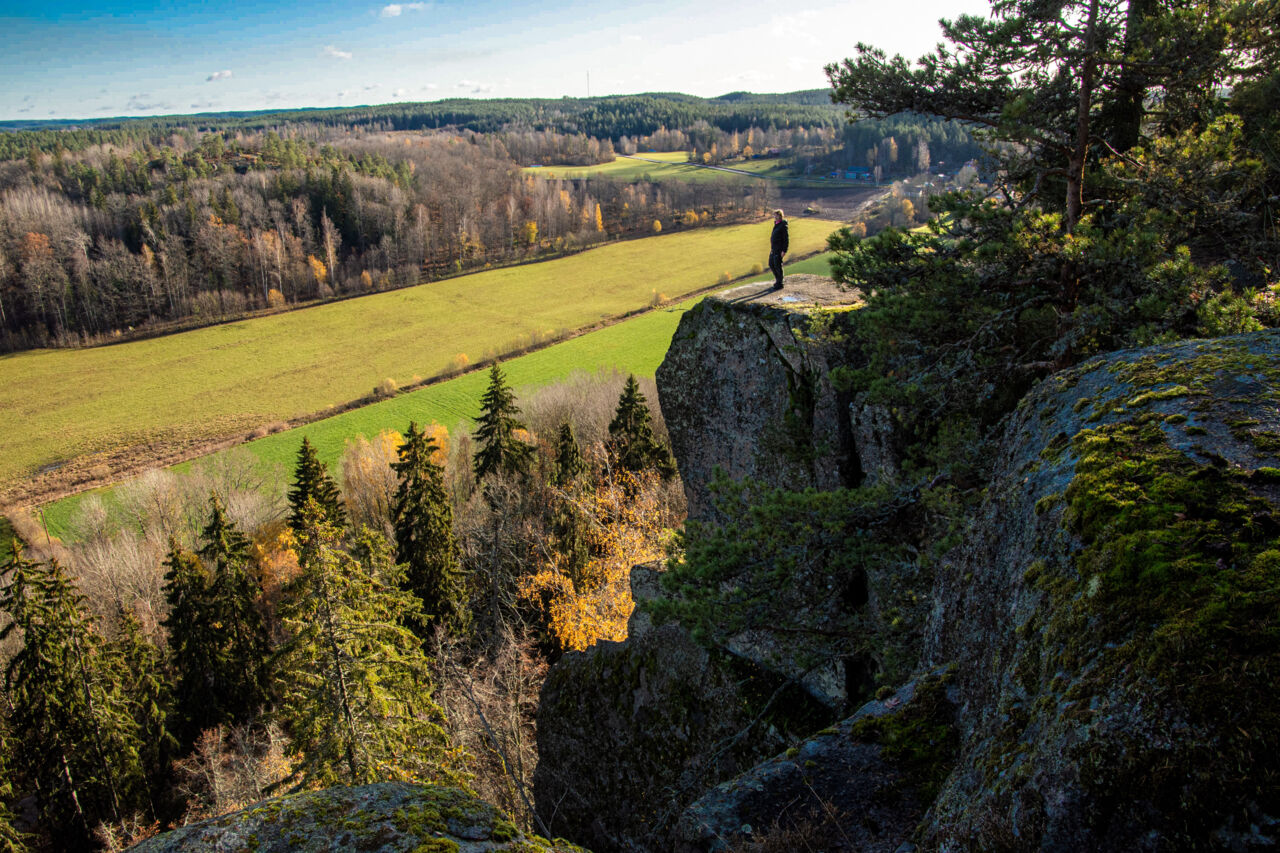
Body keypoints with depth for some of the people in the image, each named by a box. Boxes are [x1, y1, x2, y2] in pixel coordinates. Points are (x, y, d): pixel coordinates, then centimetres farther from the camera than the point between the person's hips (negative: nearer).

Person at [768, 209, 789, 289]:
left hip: (779, 249, -9)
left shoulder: (783, 225, -14)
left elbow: (786, 239, -16)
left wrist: (784, 250, -20)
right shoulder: (776, 224, 13)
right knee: (771, 264, 14)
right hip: (773, 249, 9)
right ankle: (777, 279, 29)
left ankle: (779, 284, 6)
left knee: (777, 265, -3)